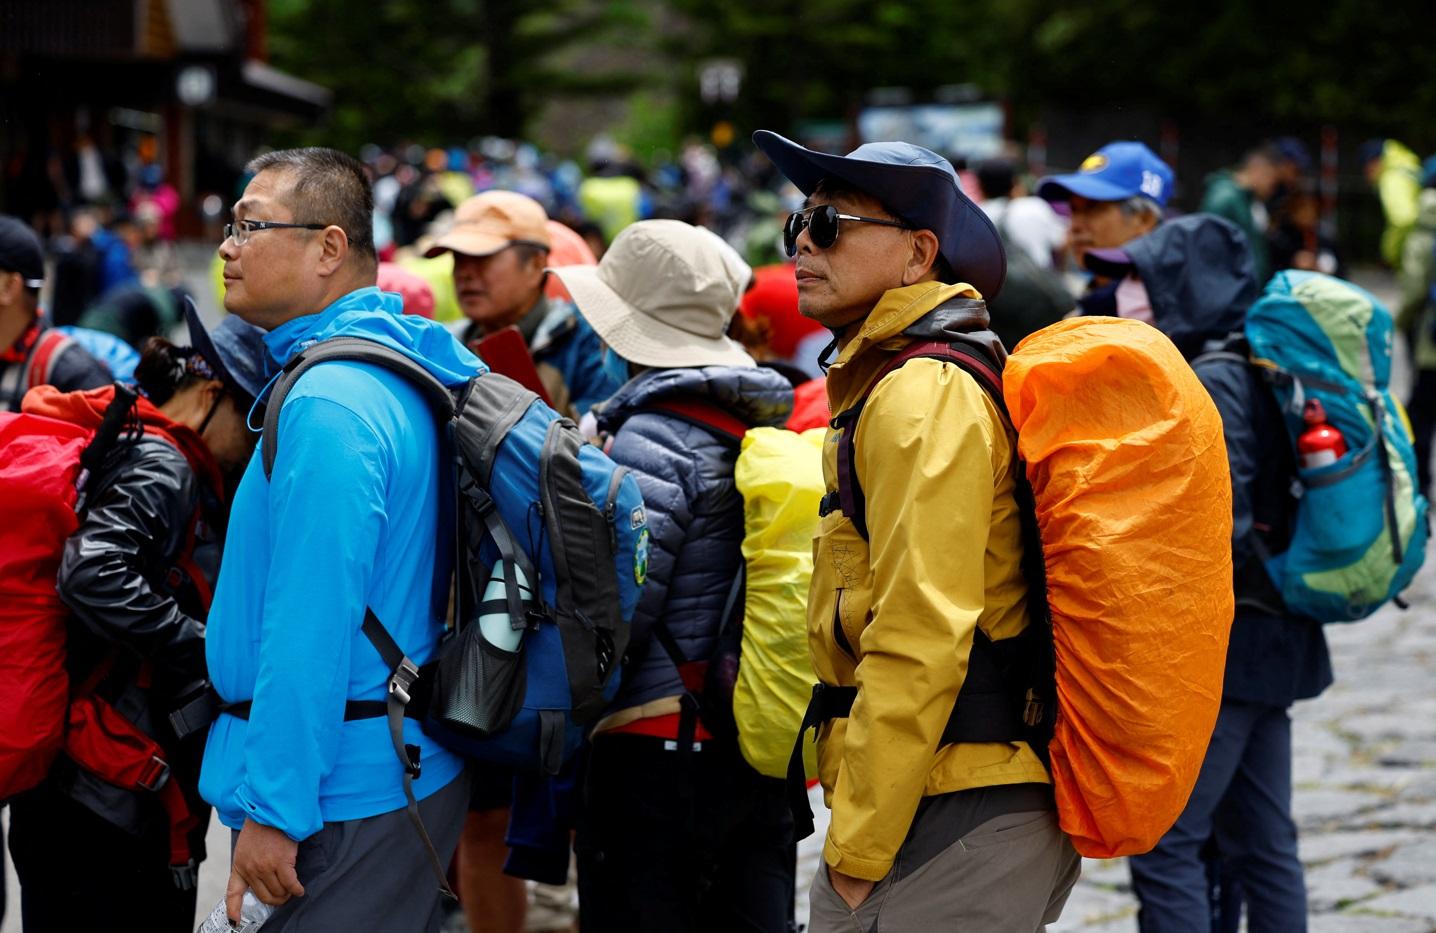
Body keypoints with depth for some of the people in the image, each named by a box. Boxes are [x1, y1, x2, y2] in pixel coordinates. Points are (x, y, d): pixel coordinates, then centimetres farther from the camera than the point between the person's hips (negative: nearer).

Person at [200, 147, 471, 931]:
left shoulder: (327, 404, -20)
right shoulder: (405, 368, 11)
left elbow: (312, 623, -24)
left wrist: (272, 808, -22)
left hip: (342, 798, -10)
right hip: (407, 771, 10)